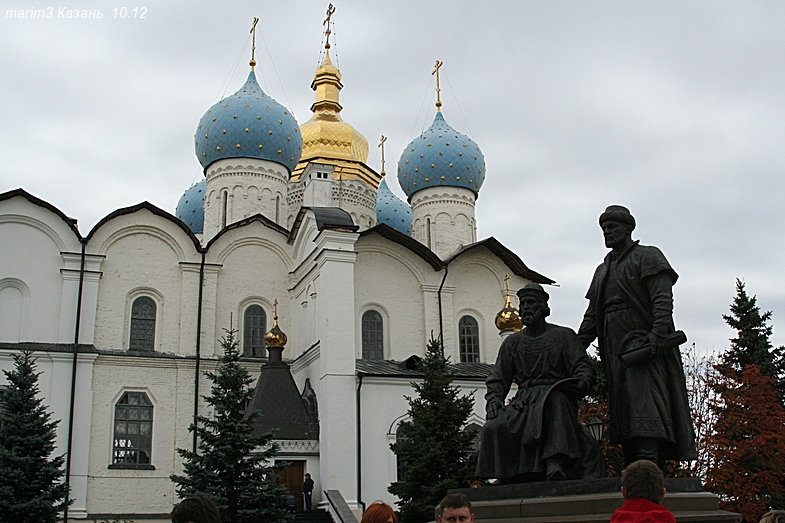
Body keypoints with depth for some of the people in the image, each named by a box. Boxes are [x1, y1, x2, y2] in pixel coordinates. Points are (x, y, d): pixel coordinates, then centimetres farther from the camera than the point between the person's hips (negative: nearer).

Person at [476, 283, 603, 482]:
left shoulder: (563, 336, 13)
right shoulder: (512, 343, 21)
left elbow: (584, 366, 4)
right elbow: (497, 379, 16)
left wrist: (581, 383, -20)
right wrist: (493, 400, -5)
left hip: (556, 398, -3)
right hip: (524, 403, 3)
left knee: (556, 398, -41)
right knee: (494, 427, -27)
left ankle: (555, 461, -43)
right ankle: (504, 476, -11)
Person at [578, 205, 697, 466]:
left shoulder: (647, 257, 5)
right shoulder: (603, 270, 26)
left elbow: (663, 301, -8)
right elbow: (592, 314, 21)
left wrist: (657, 337, -22)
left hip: (642, 344, -7)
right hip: (615, 351, 7)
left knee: (645, 403, -19)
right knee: (622, 412, 1)